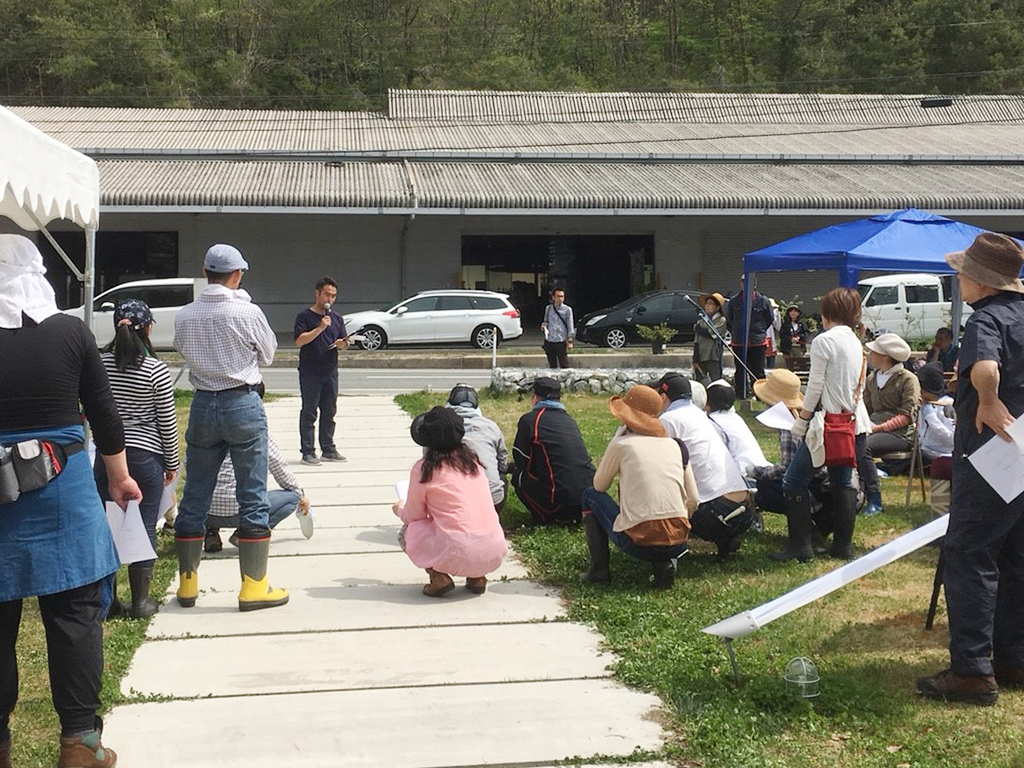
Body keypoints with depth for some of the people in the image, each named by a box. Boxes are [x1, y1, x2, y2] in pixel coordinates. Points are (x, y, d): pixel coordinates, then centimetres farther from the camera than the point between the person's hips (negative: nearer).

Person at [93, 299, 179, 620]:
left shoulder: (100, 364, -1)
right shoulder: (156, 370, -9)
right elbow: (167, 423, -5)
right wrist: (172, 464, 6)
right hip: (145, 457, -3)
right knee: (144, 529, 5)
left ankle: (107, 598, 19)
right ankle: (140, 601, 11)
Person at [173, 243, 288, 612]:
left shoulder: (184, 316, -1)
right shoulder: (247, 312, -12)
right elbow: (268, 355, 2)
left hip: (203, 404, 4)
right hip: (243, 404, -4)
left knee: (194, 496, 12)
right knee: (252, 497, 3)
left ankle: (187, 584, 20)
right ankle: (253, 586, 5)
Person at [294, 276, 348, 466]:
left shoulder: (336, 318, 14)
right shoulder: (305, 316, -4)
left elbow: (344, 344, 14)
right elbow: (299, 340, -15)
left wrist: (342, 343, -9)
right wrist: (320, 328, -22)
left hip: (330, 371, 6)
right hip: (310, 372, -6)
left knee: (329, 411, 9)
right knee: (309, 412, -2)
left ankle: (328, 449, 17)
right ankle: (308, 452, 0)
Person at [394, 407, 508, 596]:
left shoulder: (424, 469, -2)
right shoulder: (472, 461, 13)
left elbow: (413, 516, 9)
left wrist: (400, 509, 33)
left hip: (458, 554, -5)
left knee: (407, 531, 19)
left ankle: (439, 577, 0)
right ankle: (477, 577, 15)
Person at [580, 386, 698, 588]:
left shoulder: (621, 445, 1)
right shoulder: (676, 446, 12)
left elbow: (599, 486, 17)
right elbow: (693, 501, 11)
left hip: (638, 542, -4)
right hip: (678, 542, 4)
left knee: (590, 495, 21)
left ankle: (599, 569, 14)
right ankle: (664, 563, 10)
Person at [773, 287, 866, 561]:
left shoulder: (823, 341, -11)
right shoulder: (856, 342, 11)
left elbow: (815, 387, -13)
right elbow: (859, 385, 13)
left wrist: (801, 421, -6)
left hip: (827, 421, -8)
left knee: (795, 482, -2)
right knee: (843, 482, 14)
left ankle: (800, 545, -3)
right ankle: (843, 544, 15)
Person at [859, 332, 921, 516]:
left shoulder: (908, 379, 0)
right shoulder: (872, 378, 21)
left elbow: (907, 416, -9)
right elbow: (865, 409, 20)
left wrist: (879, 427, -19)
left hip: (901, 433, -6)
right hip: (875, 428, 6)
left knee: (862, 446, -34)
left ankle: (874, 500, -27)